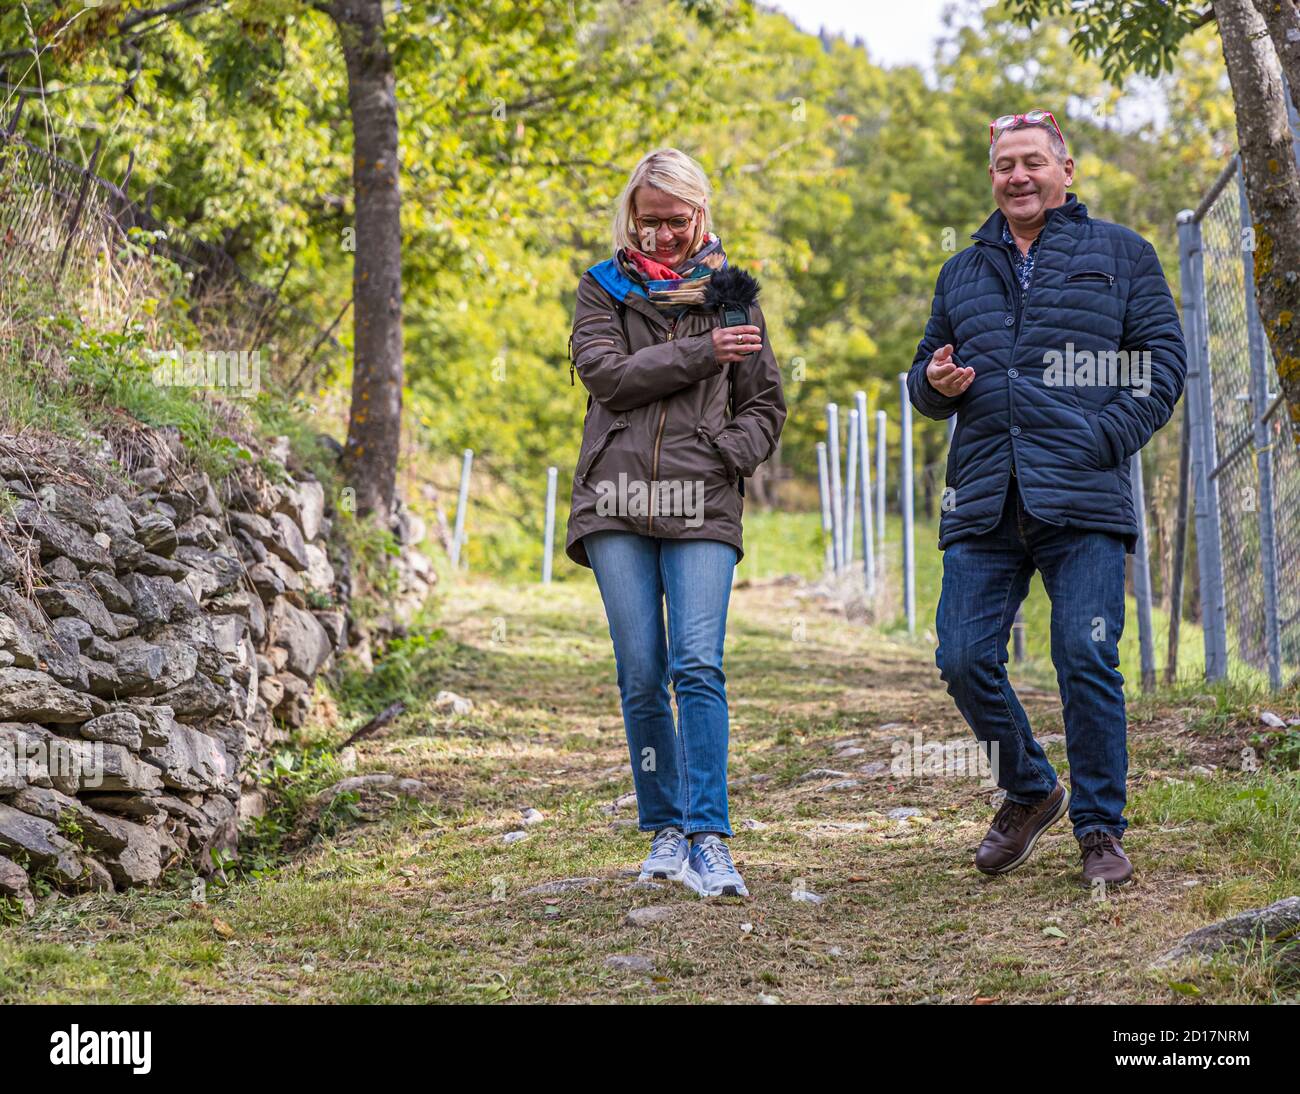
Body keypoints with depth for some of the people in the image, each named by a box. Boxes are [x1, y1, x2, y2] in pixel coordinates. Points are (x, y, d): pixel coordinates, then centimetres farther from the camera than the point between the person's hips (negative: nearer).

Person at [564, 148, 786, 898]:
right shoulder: (604, 289, 13)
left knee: (699, 666, -14)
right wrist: (701, 353, -10)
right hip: (618, 501, 1)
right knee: (641, 676, 1)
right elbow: (606, 373, -4)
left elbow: (767, 405, 15)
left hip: (702, 506, -1)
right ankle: (666, 830, 12)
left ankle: (709, 837, -16)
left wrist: (728, 453, -4)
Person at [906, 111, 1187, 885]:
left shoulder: (1120, 254, 11)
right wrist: (935, 383, 3)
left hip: (1084, 501, -4)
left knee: (1088, 663, -8)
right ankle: (1030, 792, 21)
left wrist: (1108, 441, -8)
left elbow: (1164, 358, 5)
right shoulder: (963, 273, 22)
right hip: (985, 503, 4)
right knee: (965, 659, -3)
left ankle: (1100, 829, 5)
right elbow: (928, 374, 29)